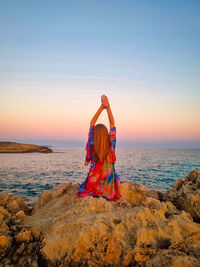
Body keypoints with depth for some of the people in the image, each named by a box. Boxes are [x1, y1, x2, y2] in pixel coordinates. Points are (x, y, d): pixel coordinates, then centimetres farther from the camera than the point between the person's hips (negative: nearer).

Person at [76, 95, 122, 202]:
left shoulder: (92, 147, -14)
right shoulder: (111, 146, -13)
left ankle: (94, 196, 11)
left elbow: (92, 123, -7)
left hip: (93, 185, -1)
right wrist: (108, 107, -6)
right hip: (108, 187, 1)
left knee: (81, 189, 27)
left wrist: (101, 107, -7)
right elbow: (112, 124, -5)